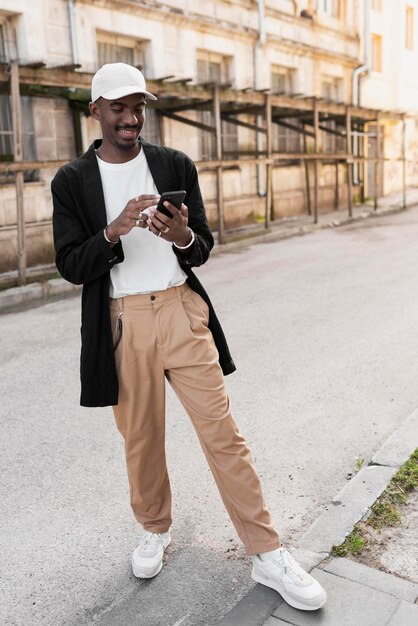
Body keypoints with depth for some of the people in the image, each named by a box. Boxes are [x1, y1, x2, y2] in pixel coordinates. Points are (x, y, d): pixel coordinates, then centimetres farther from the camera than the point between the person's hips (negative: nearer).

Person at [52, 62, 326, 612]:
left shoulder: (176, 165, 5)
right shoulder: (72, 181, 3)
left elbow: (202, 251, 5)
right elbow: (71, 267, -3)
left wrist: (182, 237, -18)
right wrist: (114, 231, -21)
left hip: (181, 311, 0)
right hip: (122, 324, 0)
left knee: (222, 432, 0)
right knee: (140, 437, 12)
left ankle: (267, 555, 13)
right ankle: (155, 531, 39)